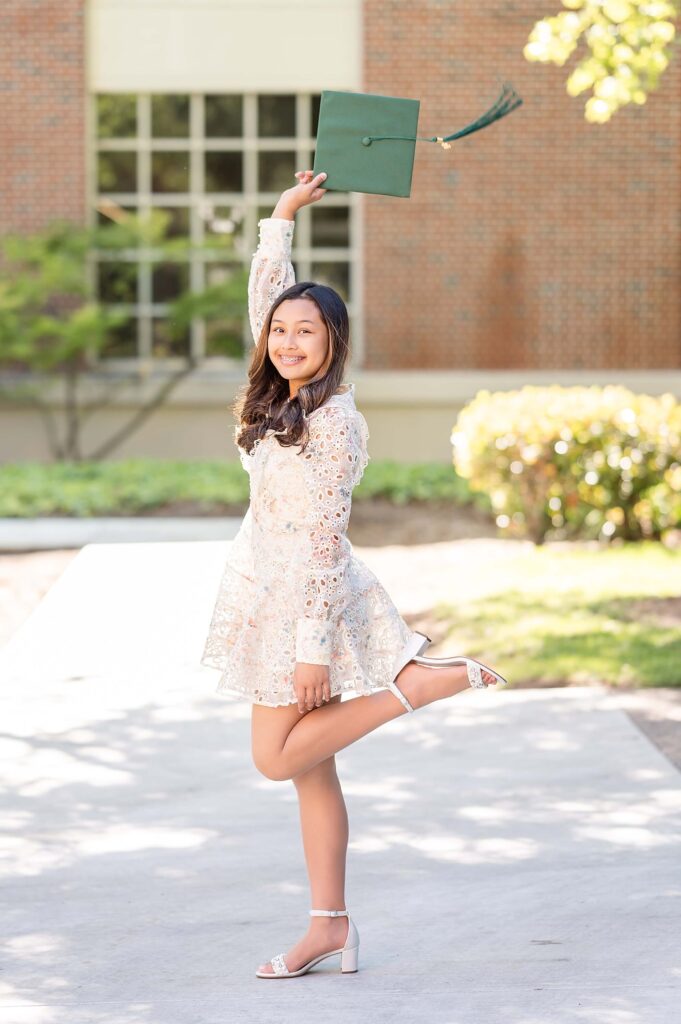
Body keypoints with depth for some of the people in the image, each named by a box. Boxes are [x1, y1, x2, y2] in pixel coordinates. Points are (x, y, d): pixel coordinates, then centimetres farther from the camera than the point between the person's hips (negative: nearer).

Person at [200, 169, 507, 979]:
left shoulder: (333, 422, -18)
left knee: (278, 758, -2)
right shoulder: (285, 396, 5)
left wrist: (313, 645, -22)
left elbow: (324, 537, -20)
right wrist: (283, 215, 14)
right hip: (269, 594, 8)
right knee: (309, 769, 8)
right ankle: (331, 926, 12)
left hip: (304, 600, -8)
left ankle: (417, 683, 0)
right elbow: (263, 299, 17)